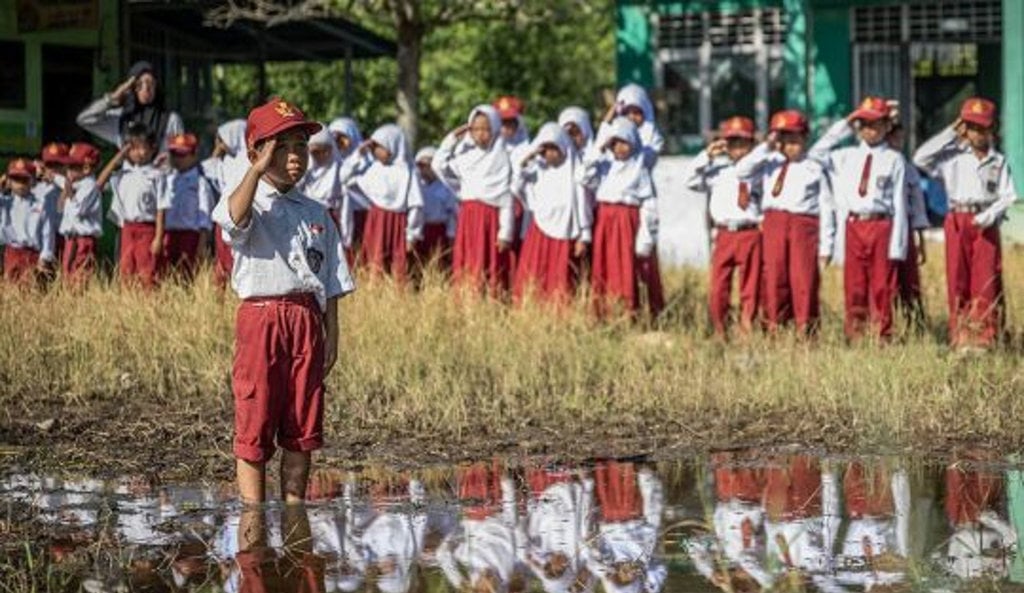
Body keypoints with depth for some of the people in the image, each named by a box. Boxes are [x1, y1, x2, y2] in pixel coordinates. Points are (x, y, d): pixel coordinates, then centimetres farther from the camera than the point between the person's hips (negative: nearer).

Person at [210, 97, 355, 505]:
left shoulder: (316, 214, 16)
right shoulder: (251, 203, 1)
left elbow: (331, 282, 16)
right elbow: (235, 217, -26)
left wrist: (331, 334, 9)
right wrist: (258, 170, -21)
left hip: (307, 319, 5)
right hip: (261, 315, -5)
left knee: (302, 428, 8)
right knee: (255, 424, -4)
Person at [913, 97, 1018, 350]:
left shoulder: (998, 161, 7)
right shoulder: (953, 157, 6)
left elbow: (1008, 195, 2)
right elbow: (921, 158, -6)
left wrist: (990, 214, -16)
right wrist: (950, 133, -3)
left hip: (986, 224, 0)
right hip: (958, 221, 0)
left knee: (986, 281, -3)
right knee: (957, 280, 0)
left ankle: (986, 336, 0)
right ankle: (960, 337, 4)